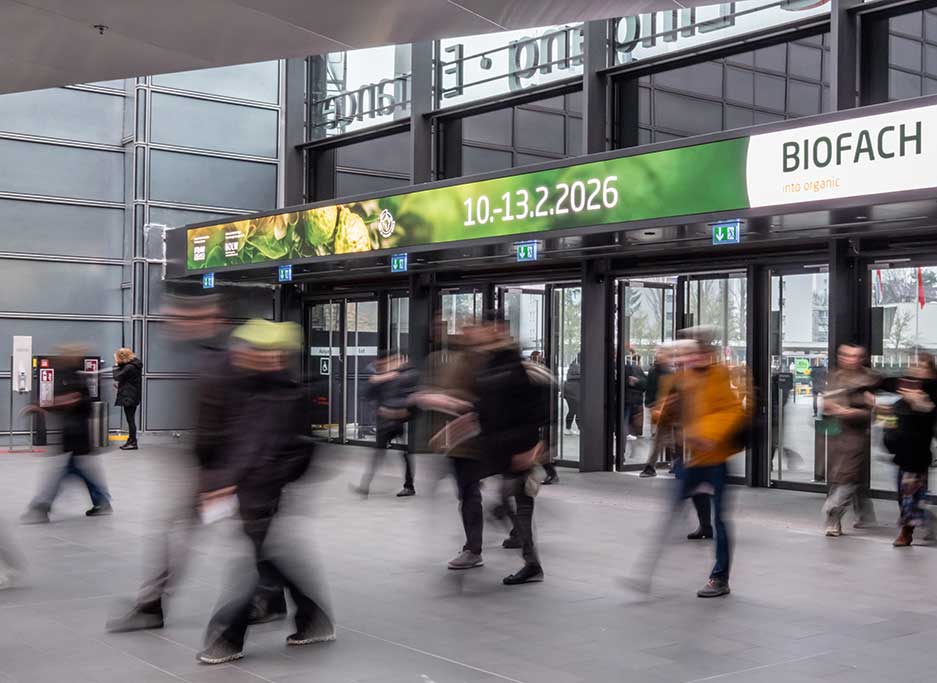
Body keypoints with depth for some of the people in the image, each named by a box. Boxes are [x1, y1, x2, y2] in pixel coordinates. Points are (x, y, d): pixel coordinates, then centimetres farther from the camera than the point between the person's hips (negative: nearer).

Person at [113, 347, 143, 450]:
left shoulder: (129, 367, -22)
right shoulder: (134, 364, 9)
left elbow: (117, 377, -18)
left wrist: (116, 365, -9)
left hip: (129, 397, -10)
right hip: (133, 396, 10)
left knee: (130, 419, -4)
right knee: (131, 419, 16)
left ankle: (133, 443, 0)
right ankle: (130, 441, 24)